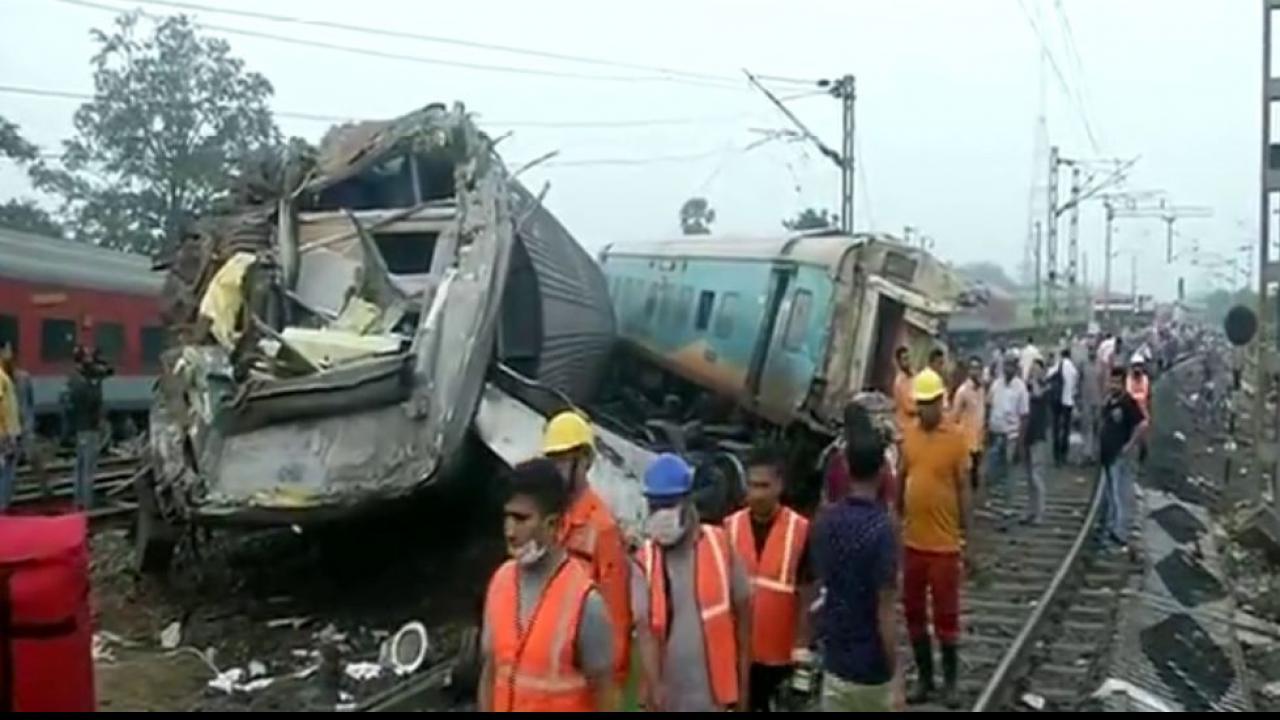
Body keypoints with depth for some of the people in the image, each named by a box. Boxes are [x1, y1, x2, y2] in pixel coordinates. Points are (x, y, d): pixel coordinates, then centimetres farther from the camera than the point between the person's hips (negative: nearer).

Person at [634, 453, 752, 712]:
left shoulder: (720, 547, -5)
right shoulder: (645, 560, -4)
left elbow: (742, 613, 3)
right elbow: (644, 626, -13)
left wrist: (743, 679, 6)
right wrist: (653, 684, -27)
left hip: (712, 686, -1)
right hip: (668, 690, 2)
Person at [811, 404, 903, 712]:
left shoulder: (824, 522, -2)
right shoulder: (881, 528, -20)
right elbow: (885, 609, -20)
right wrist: (896, 674, -15)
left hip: (836, 660, 4)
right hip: (873, 667, -4)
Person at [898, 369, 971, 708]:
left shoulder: (956, 439, -9)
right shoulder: (908, 435, 3)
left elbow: (963, 489, -5)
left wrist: (966, 536, -4)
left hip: (944, 543, -4)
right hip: (912, 540, 5)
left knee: (946, 615, 6)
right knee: (914, 612, 12)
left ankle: (950, 682, 20)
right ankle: (925, 678, 26)